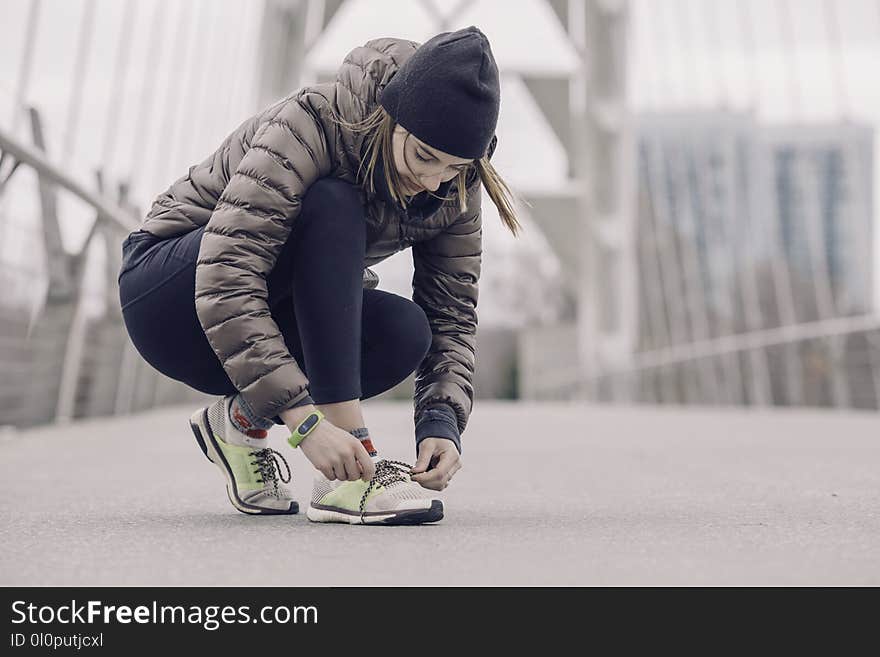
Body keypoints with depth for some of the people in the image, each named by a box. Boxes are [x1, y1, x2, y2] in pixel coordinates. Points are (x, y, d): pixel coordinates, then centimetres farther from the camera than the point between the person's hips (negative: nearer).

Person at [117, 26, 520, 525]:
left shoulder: (452, 187, -11)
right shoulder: (311, 124, -29)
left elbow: (453, 315, -10)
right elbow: (224, 283, -38)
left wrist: (443, 422, -28)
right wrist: (304, 420, -44)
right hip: (170, 299, -5)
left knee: (404, 332, -27)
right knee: (332, 207, -33)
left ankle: (241, 419, -2)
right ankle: (346, 477, -35)